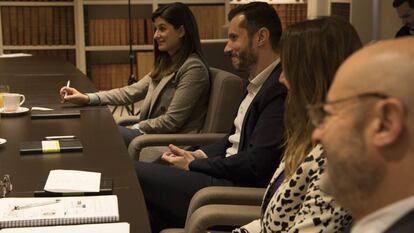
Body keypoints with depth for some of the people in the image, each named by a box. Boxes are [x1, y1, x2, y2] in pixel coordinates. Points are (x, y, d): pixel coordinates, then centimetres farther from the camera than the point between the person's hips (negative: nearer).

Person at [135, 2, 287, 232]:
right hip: (226, 175, 9)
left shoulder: (280, 89, -18)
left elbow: (255, 164, -22)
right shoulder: (258, 83, 14)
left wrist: (194, 165, -9)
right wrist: (198, 155, 1)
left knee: (131, 172, -9)